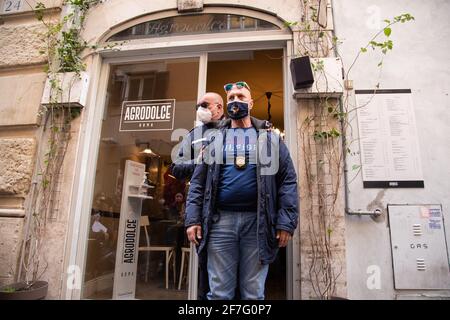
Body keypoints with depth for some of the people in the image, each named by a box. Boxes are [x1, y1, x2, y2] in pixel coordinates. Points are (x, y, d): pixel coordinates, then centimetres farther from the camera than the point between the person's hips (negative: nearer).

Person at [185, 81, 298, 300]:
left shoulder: (270, 138, 9)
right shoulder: (214, 140, 13)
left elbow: (288, 181, 3)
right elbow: (198, 182, 9)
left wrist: (286, 223, -7)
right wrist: (192, 220, -2)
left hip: (257, 222, -1)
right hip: (220, 221, 1)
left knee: (254, 292, 10)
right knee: (219, 292, 9)